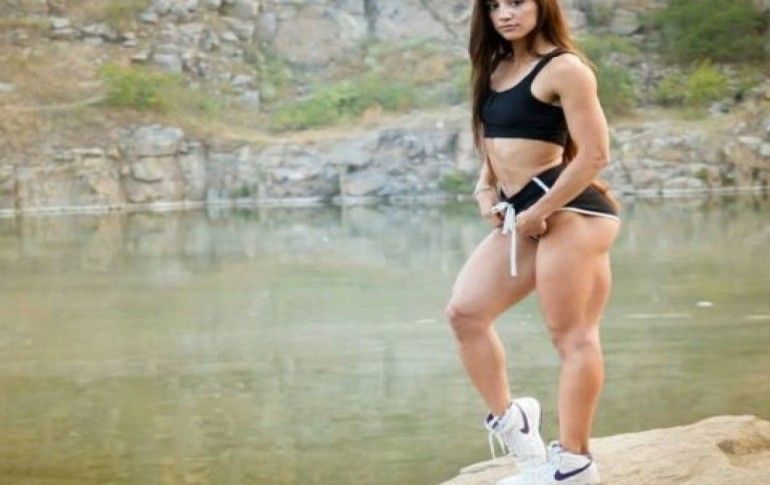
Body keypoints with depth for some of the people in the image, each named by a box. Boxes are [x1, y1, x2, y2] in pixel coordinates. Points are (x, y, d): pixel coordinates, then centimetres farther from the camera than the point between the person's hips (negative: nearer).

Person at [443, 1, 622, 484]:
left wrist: (538, 211, -15)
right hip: (522, 214, 9)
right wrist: (486, 188, 7)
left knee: (572, 334, -5)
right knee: (465, 312, 4)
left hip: (569, 210, -9)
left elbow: (594, 154, -16)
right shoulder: (498, 69, 15)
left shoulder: (565, 68, -11)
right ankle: (510, 421, 14)